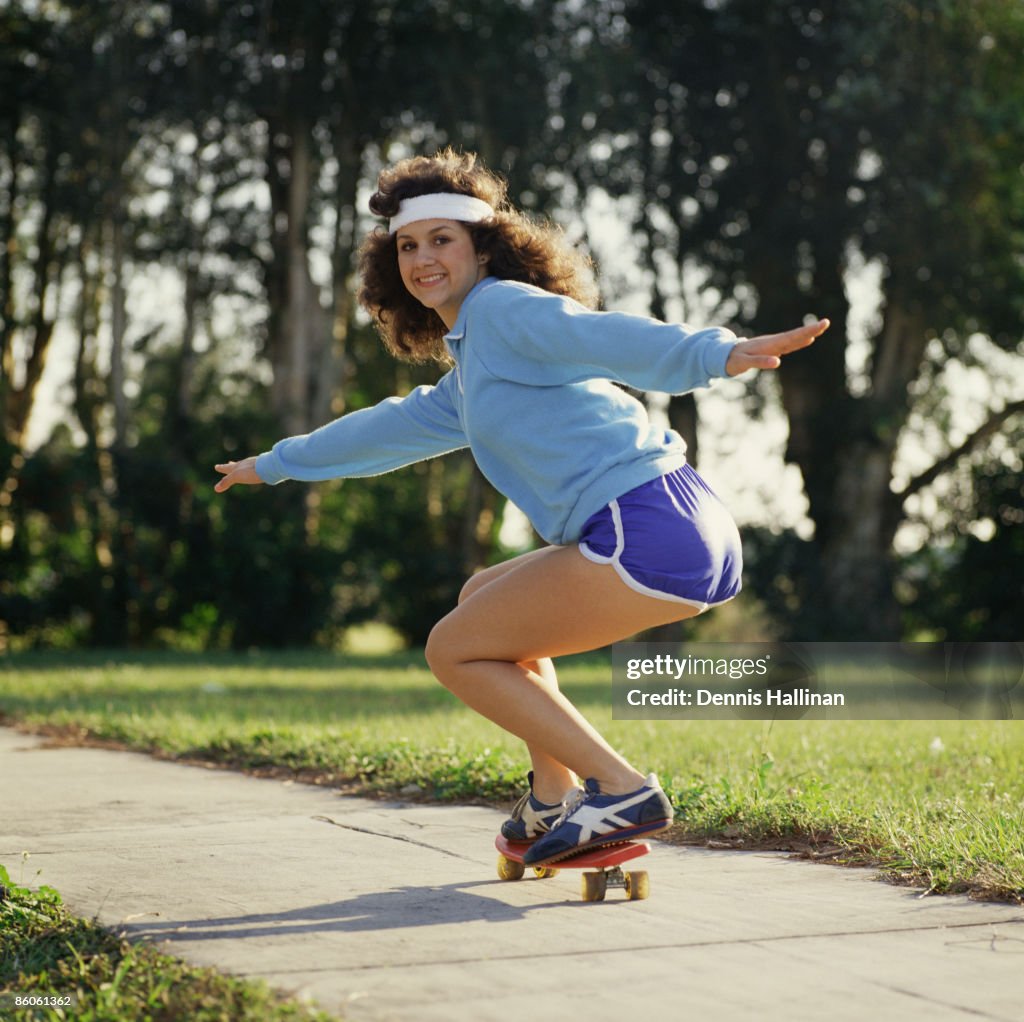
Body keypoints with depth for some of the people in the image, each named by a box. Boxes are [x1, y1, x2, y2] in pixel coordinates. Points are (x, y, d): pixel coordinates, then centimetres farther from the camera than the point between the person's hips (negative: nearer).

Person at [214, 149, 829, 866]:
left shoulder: (501, 307, -2)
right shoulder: (468, 374, 27)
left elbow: (609, 337, -21)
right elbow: (395, 428, 44)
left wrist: (721, 353, -39)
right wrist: (274, 465, 55)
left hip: (649, 530, -10)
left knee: (455, 652, 2)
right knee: (484, 599, 28)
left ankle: (623, 791, -5)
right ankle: (553, 800, 22)